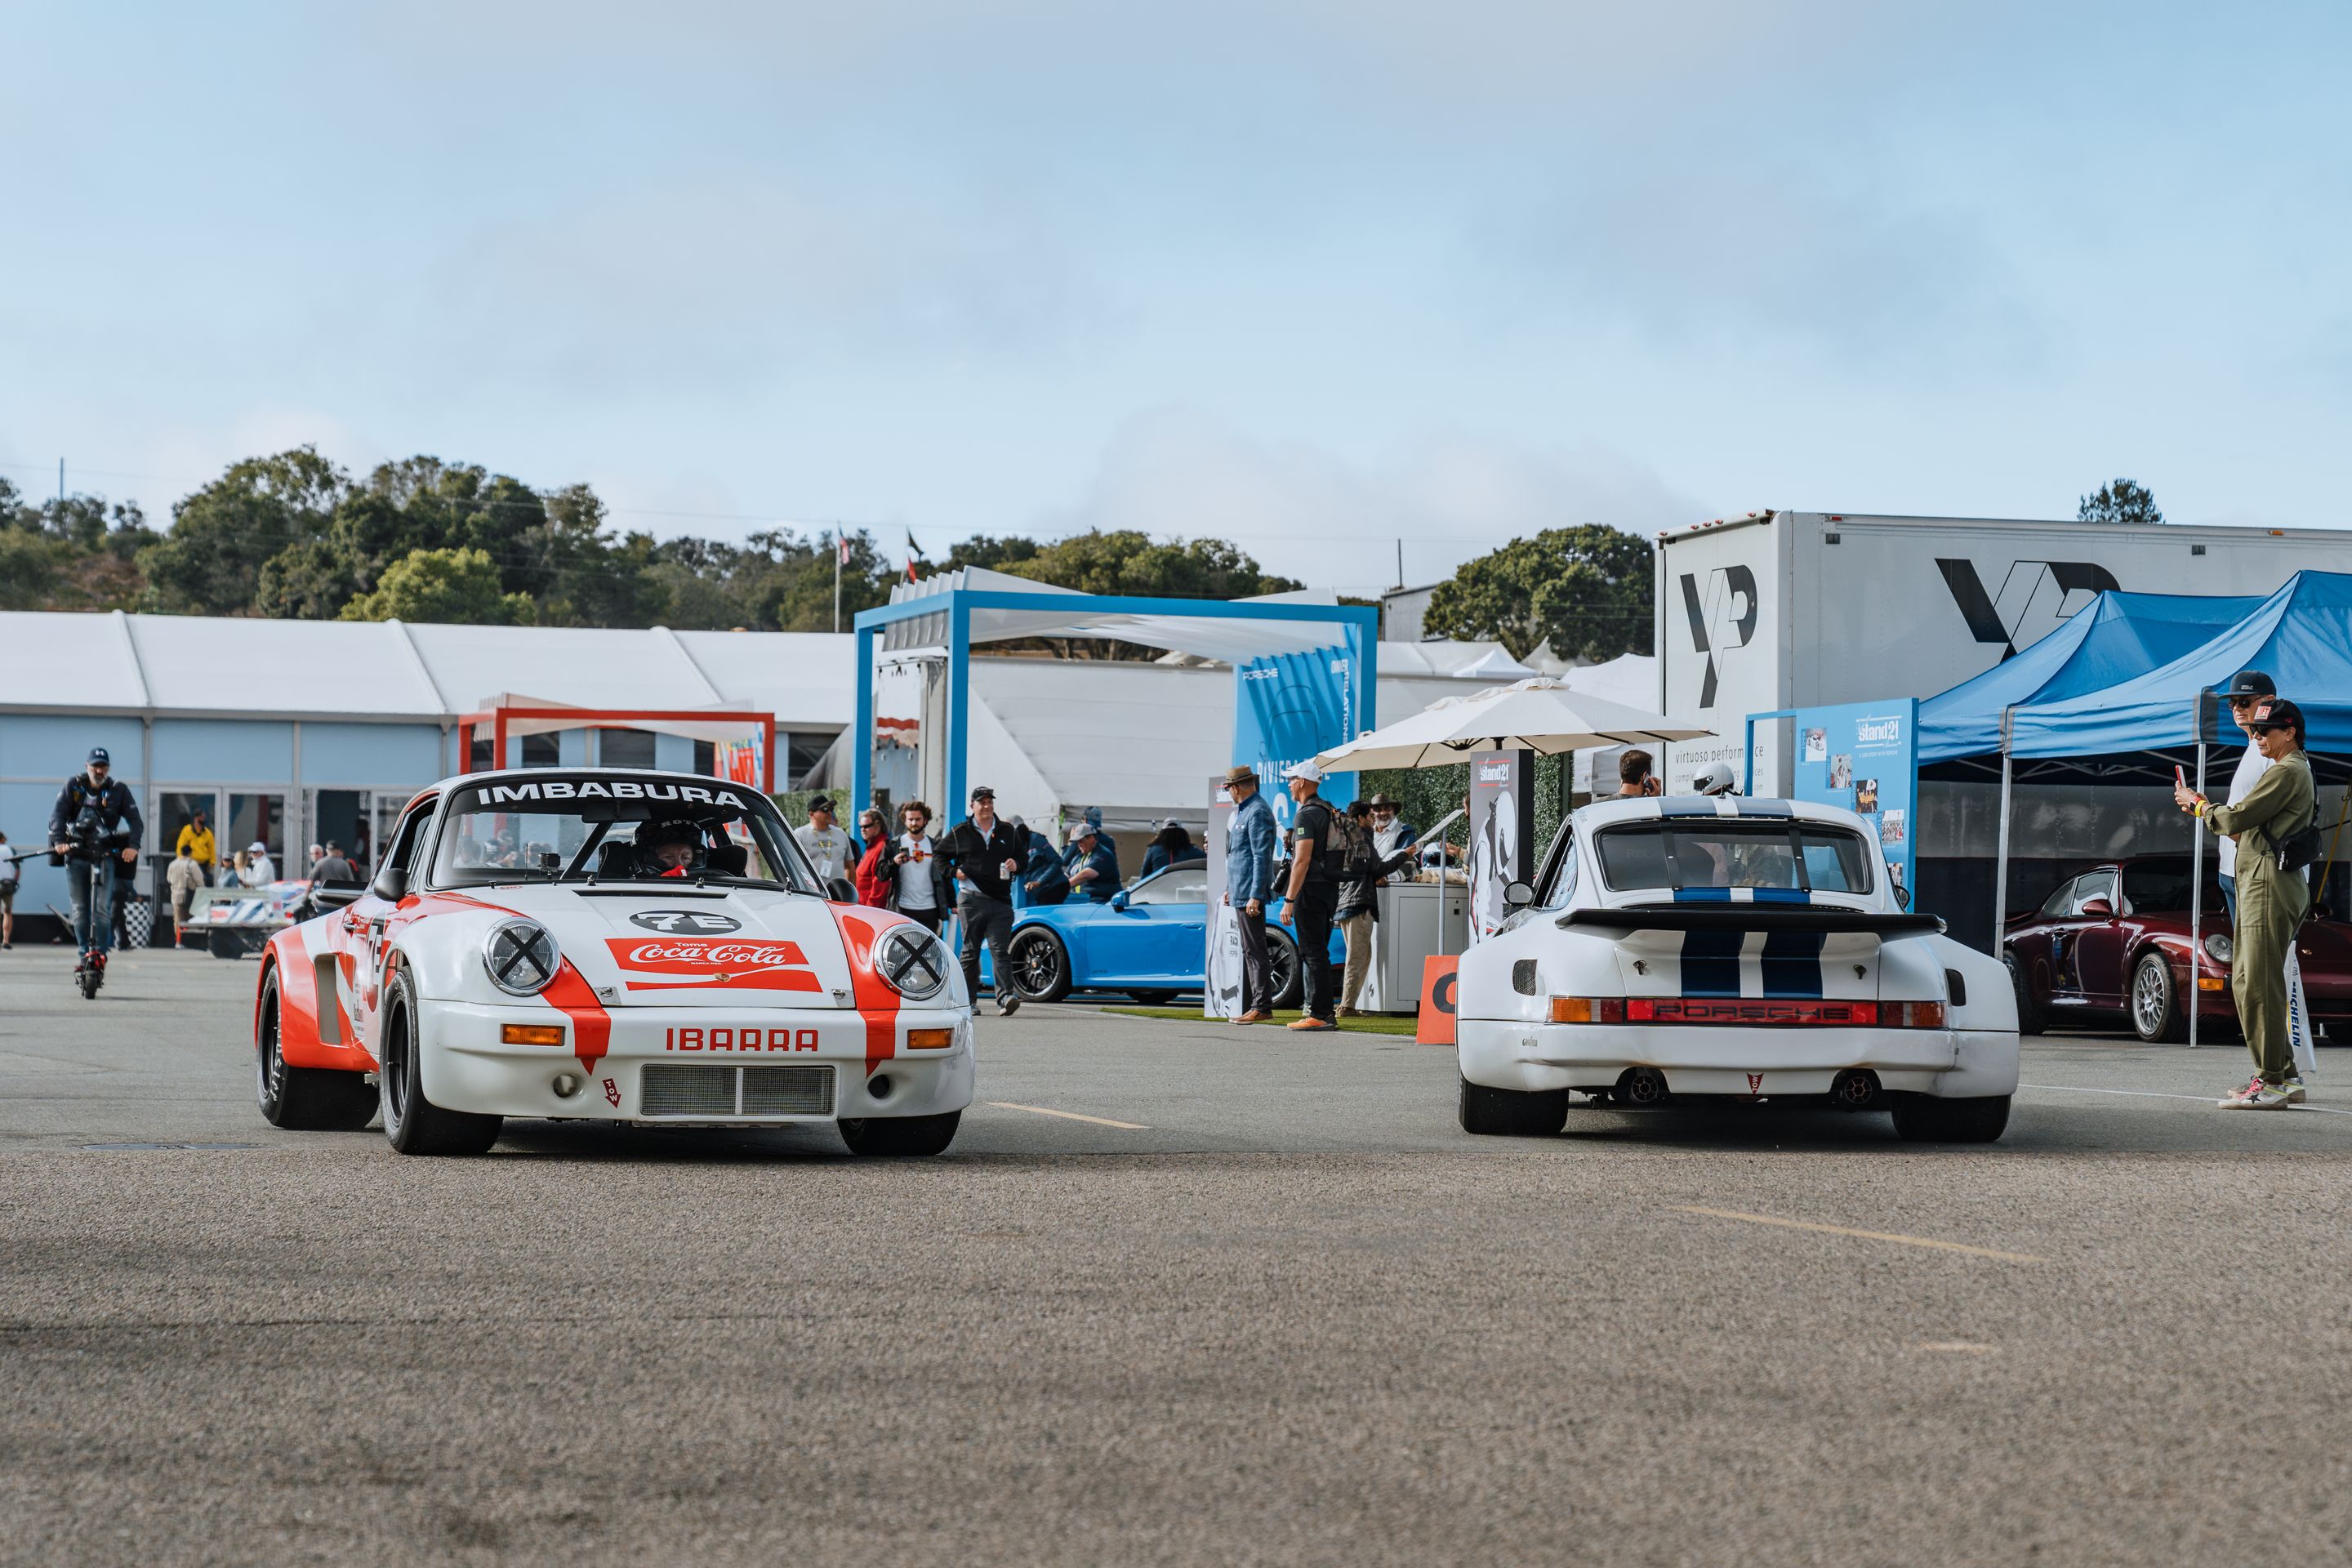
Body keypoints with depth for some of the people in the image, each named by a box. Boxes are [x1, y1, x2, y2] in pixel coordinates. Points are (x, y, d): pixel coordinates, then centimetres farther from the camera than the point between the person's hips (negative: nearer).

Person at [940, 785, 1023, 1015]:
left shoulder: (1007, 831, 12)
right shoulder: (961, 833, 7)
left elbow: (1021, 856, 22)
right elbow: (940, 855, 16)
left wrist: (1016, 864, -1)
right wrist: (954, 871, -1)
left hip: (1000, 900, 0)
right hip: (971, 899, 0)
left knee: (1000, 950, -9)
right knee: (971, 951, 7)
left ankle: (1005, 997, -19)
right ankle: (968, 999, 15)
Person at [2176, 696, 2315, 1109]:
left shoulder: (2287, 772, -10)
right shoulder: (2291, 770, 25)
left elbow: (2236, 819, -14)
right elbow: (2246, 826, 23)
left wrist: (2198, 805, 3)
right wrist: (2202, 806, 14)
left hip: (2271, 885, -11)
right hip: (2257, 884, 11)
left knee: (2261, 985, -12)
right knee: (2245, 982, 12)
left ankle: (2271, 1082, -13)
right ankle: (2285, 1076, 15)